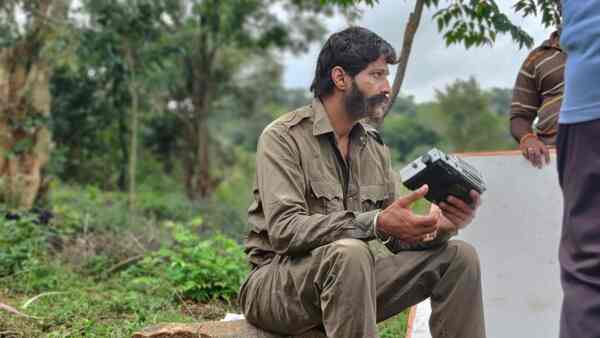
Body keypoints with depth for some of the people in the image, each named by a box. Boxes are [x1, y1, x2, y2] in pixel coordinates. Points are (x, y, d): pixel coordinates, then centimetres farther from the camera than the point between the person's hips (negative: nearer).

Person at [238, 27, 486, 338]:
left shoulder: (375, 147, 9)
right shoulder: (282, 137, -12)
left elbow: (395, 236, 7)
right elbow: (284, 230, -25)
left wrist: (437, 227, -16)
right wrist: (375, 222, -34)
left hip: (348, 279, 7)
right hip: (275, 285, -6)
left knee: (459, 257, -5)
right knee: (349, 252, -37)